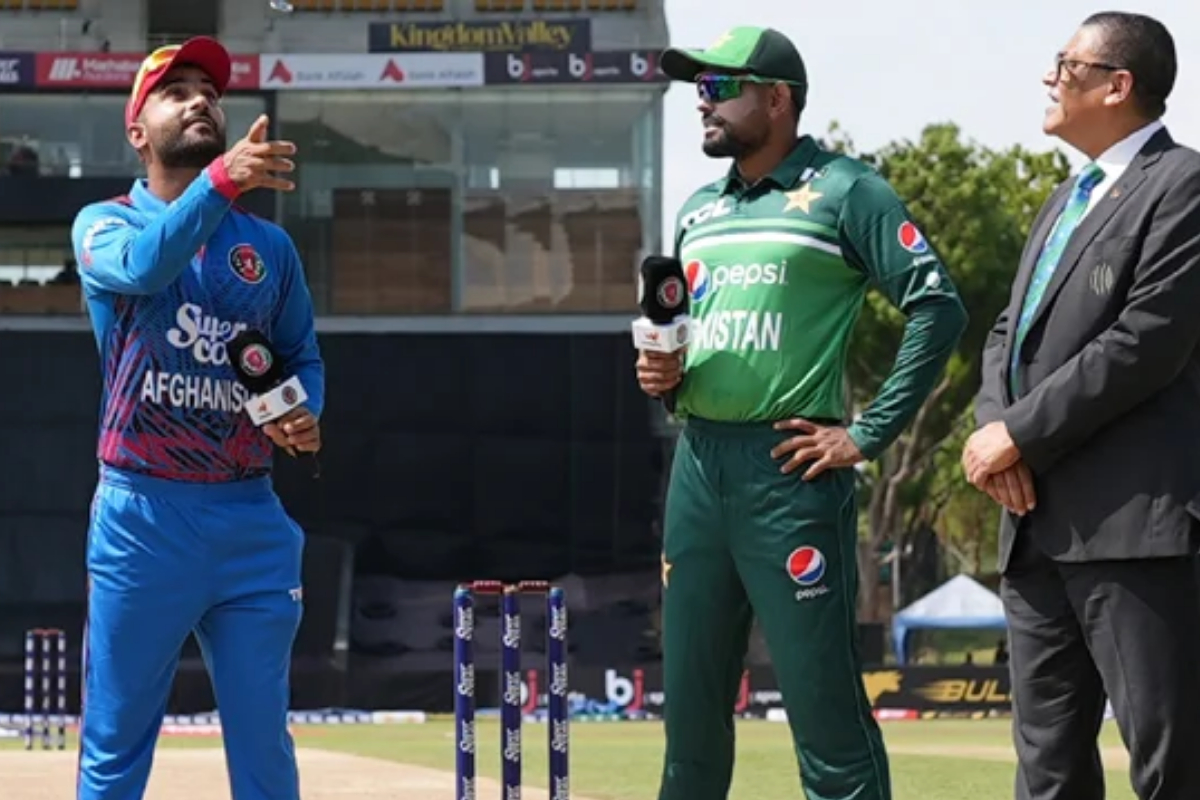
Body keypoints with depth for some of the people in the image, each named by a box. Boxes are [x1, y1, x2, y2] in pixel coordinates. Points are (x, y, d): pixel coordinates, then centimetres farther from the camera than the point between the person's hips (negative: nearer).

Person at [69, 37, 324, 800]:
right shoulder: (105, 223, 1)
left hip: (251, 519, 3)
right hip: (143, 515, -3)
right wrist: (220, 180, -38)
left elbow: (303, 355, 19)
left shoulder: (269, 244, 13)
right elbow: (143, 266, -22)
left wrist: (304, 414, -4)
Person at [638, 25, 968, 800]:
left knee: (826, 708, -9)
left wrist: (869, 436, -13)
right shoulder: (700, 210, 19)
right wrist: (661, 374, 5)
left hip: (790, 468, -7)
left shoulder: (844, 193, -2)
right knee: (691, 707, 9)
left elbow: (938, 307, -9)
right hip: (698, 467, 7)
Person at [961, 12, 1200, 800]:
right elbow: (1011, 333, 21)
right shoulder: (1068, 200, 24)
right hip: (1040, 526, 9)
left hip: (1136, 521, -9)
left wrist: (1021, 435, -12)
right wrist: (994, 426, 0)